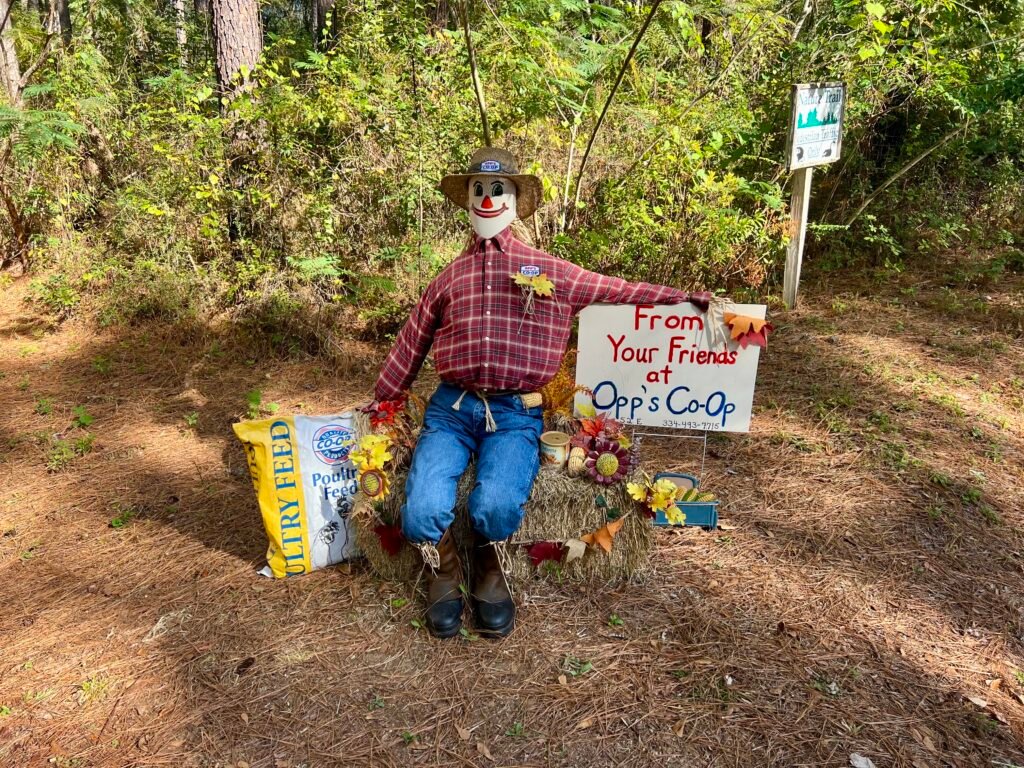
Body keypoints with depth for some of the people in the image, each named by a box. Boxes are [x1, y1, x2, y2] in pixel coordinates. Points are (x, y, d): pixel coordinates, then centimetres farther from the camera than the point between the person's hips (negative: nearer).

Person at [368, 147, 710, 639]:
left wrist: (684, 299, 2)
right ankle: (445, 571, 12)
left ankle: (489, 572, 6)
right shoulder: (449, 278, 17)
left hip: (516, 414, -1)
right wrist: (379, 404, 27)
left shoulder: (551, 272, 12)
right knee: (422, 514, -23)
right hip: (452, 408, 2)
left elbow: (619, 293, 12)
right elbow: (410, 345, 23)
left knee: (495, 507, -30)